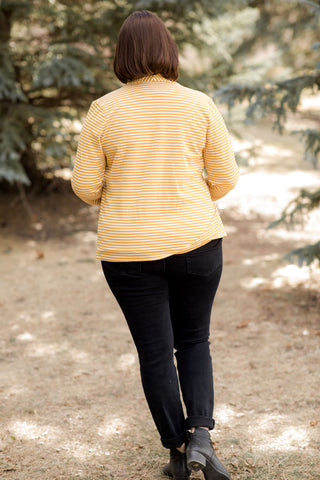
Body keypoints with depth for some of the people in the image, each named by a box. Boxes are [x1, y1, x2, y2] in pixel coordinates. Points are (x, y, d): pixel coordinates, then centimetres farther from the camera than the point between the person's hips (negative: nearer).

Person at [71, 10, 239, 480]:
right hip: (196, 242, 1)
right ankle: (201, 435, -1)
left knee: (155, 351, 10)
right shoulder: (200, 105, -5)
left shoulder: (104, 111, -6)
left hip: (129, 252, -1)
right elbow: (225, 177, 0)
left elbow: (85, 185, -3)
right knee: (194, 340, 17)